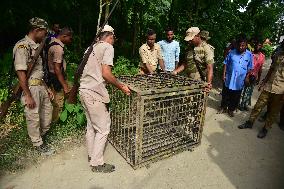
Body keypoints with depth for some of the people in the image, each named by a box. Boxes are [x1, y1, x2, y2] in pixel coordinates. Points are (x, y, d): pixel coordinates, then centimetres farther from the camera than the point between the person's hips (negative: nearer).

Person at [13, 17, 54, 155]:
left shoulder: (36, 46, 13)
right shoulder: (22, 46, -15)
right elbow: (20, 72, -20)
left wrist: (46, 87, 16)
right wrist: (28, 96, -21)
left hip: (41, 86, 9)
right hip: (30, 88, -9)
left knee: (47, 110, 18)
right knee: (33, 118, 6)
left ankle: (41, 135, 40)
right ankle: (38, 144, 24)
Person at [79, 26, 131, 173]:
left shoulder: (92, 47, 18)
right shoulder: (108, 47, -6)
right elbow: (106, 73, -18)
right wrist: (121, 87, -7)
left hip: (83, 90, 9)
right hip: (94, 93, -9)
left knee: (91, 126, 19)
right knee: (103, 128, 1)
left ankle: (91, 155, 33)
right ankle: (97, 163, 11)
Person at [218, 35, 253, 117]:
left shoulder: (249, 55, -4)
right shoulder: (232, 52, -5)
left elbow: (249, 68, 3)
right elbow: (226, 64, 1)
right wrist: (224, 74, -4)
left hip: (239, 81, 0)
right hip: (229, 79, 0)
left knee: (235, 97, 12)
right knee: (225, 95, 12)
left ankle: (231, 109, 31)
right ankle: (223, 107, 31)